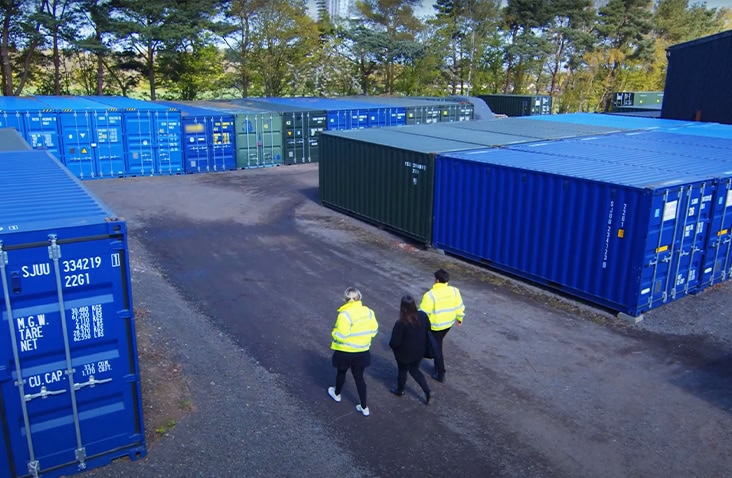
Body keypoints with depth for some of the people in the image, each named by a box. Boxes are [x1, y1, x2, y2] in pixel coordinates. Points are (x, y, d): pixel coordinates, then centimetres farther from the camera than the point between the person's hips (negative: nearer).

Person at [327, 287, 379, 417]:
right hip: (362, 352, 4)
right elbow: (374, 330, 1)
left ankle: (337, 394, 50)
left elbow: (340, 335, -26)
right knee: (359, 377, 16)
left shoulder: (345, 314, -26)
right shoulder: (368, 311, -7)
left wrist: (334, 332, -6)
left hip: (345, 352, -4)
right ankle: (364, 407, 22)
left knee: (341, 372, 23)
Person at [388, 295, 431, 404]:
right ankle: (427, 391, 19)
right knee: (415, 370, 26)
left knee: (402, 371, 22)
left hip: (404, 354, -4)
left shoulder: (401, 323, -33)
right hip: (419, 351, 5)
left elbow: (394, 342, -24)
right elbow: (428, 331, 2)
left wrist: (391, 345, -2)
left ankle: (400, 390, 45)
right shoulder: (423, 316, -16)